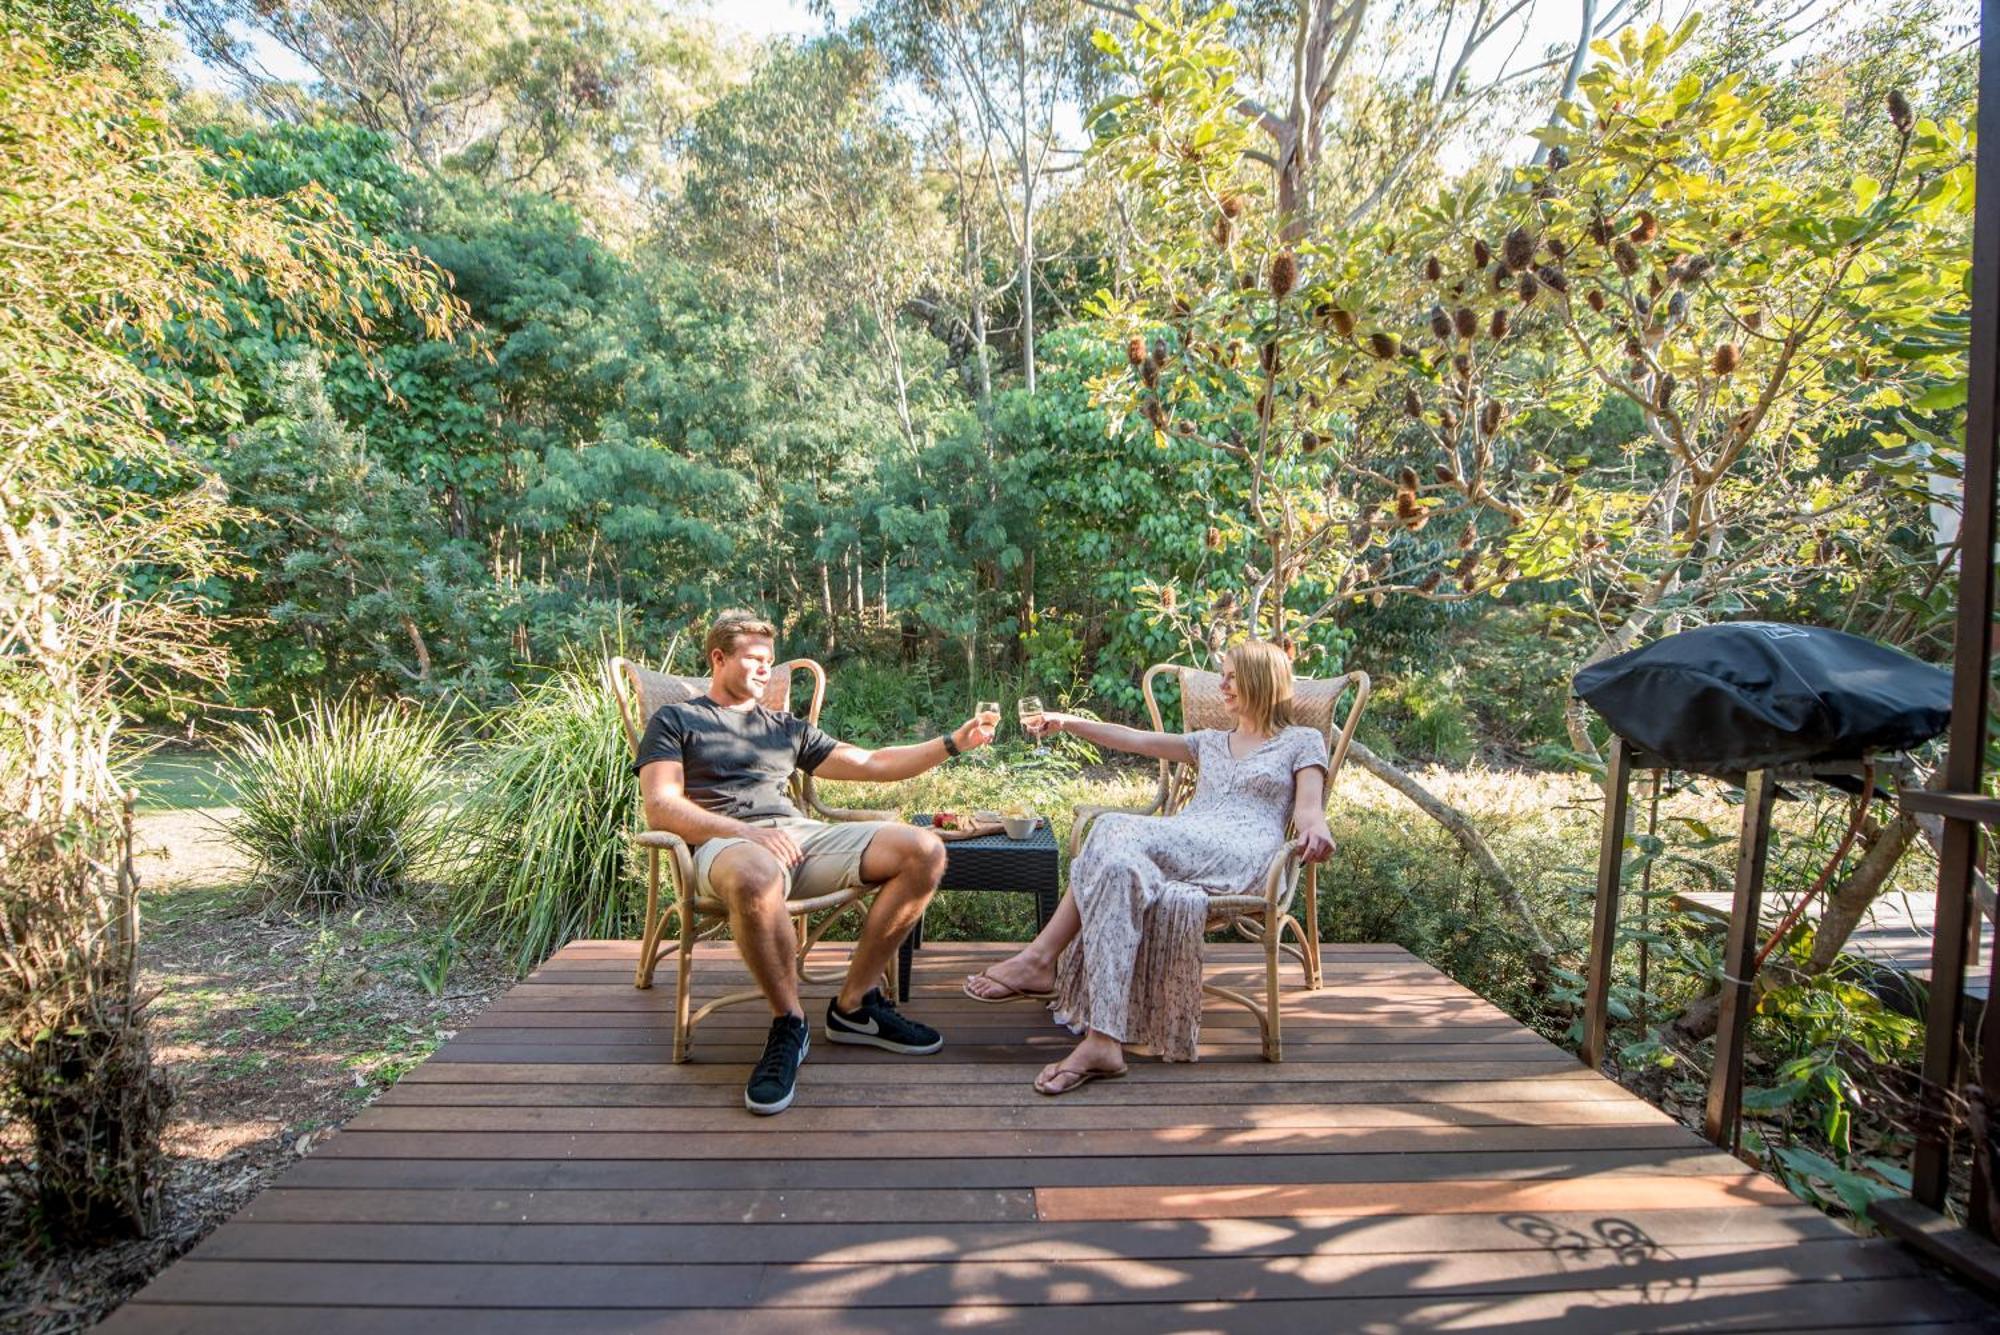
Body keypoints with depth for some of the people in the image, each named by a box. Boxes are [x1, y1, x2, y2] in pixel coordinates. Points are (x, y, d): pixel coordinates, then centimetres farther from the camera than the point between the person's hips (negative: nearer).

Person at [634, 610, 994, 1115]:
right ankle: (788, 1023, -17)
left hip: (803, 834, 5)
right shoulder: (675, 721, 17)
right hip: (728, 843, -5)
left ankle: (854, 1004, -7)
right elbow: (660, 807, 0)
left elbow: (873, 764, 28)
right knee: (755, 875, -43)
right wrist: (748, 831, -16)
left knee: (924, 850, -15)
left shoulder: (786, 728, 30)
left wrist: (953, 743, 17)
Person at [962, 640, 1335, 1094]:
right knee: (1118, 863, -32)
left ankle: (1041, 959, -30)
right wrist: (1069, 722, 20)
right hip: (1182, 849, 5)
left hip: (1240, 856, -5)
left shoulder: (1303, 741, 19)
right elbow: (1137, 740, 27)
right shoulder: (1211, 742, 34)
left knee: (1117, 830, -31)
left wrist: (1315, 830, -22)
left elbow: (1308, 807, 3)